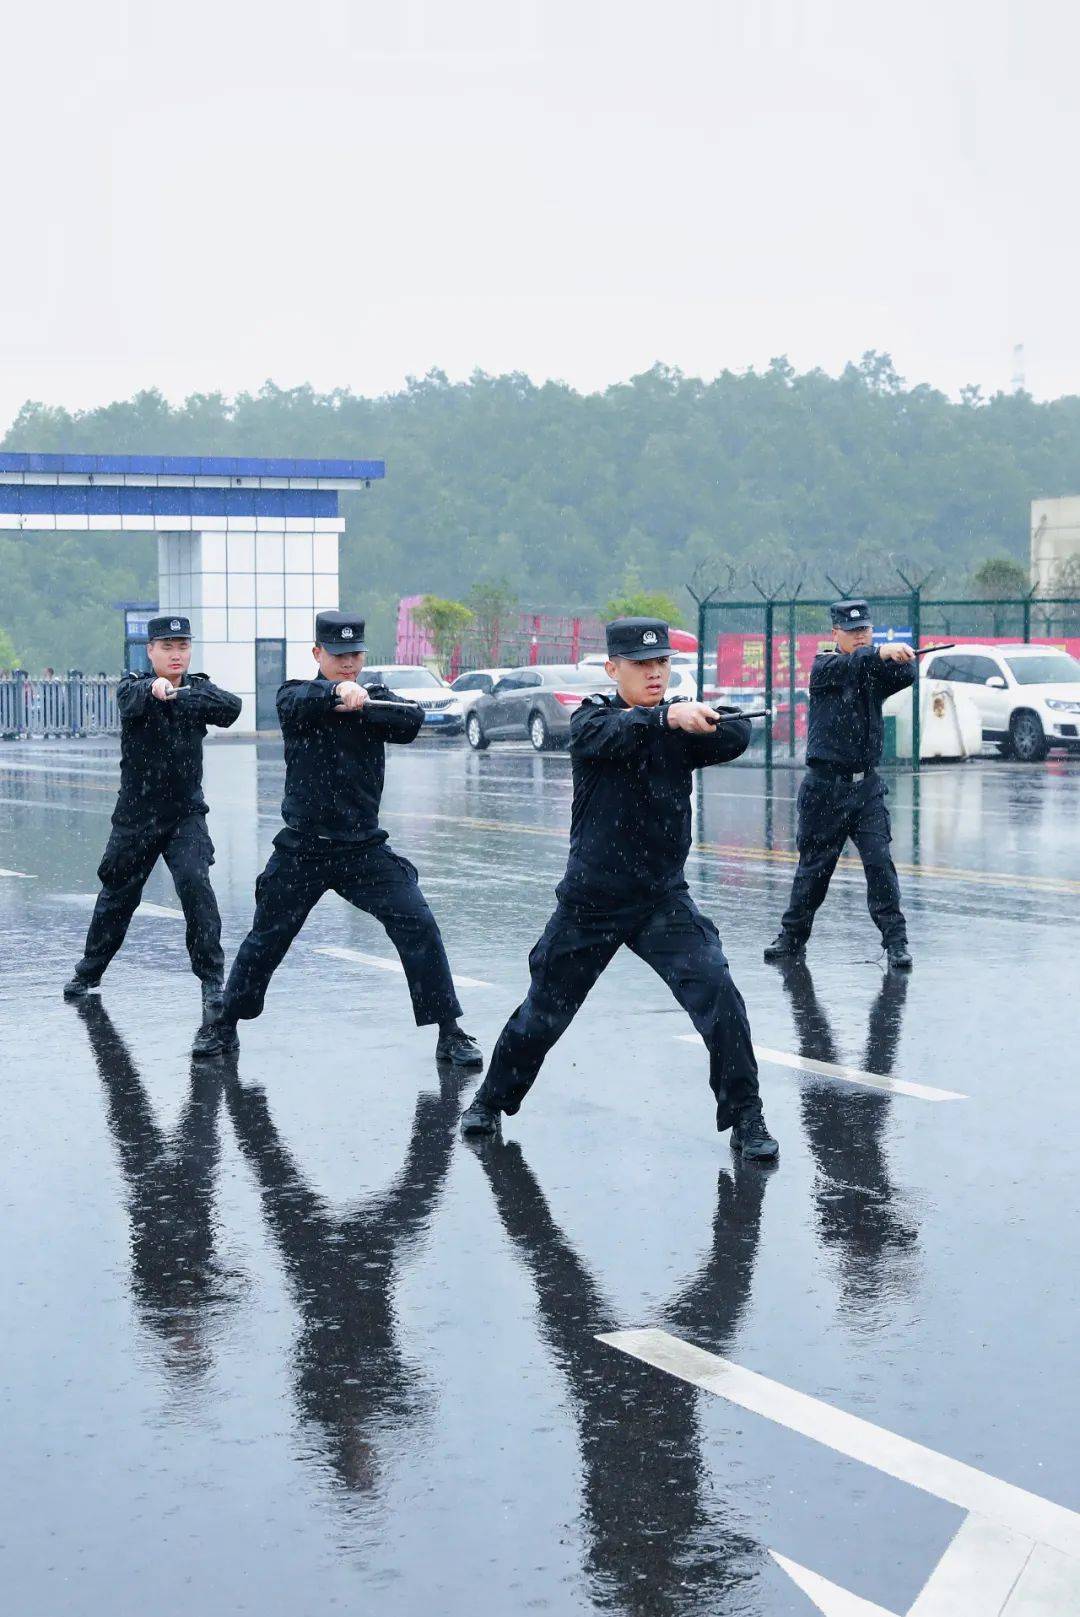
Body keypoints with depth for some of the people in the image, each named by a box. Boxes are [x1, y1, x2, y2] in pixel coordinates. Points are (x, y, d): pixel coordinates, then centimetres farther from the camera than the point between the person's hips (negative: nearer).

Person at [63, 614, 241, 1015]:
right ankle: (89, 971, 35)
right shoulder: (133, 686, -6)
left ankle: (212, 979, -13)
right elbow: (131, 699, -31)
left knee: (195, 884, -20)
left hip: (185, 814, 0)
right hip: (136, 813, 0)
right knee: (117, 894, 14)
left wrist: (177, 696, -25)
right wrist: (154, 689, -54)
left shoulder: (197, 688, 1)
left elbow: (231, 708, -19)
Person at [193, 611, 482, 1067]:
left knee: (418, 926, -10)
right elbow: (301, 702, -27)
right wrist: (339, 691, -47)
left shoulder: (375, 697, 7)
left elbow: (411, 721, -13)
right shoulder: (296, 694, -1)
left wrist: (356, 707, -21)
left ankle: (450, 1033, -2)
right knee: (266, 939, 9)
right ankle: (224, 1025, 29)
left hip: (364, 846, 1)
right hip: (302, 849, -1)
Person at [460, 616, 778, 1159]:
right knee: (545, 1010, 12)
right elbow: (613, 733, -32)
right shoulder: (591, 717, -9)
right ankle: (492, 1099, 35)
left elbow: (736, 738, -20)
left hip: (663, 900, 1)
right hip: (589, 901, -1)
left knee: (717, 994, -15)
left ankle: (745, 1117, -2)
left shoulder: (683, 726, -3)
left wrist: (708, 718, -41)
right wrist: (668, 717, -49)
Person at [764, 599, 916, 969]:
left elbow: (906, 676, -12)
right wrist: (882, 652, -44)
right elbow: (849, 664, -26)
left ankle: (895, 939, -4)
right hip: (824, 785, -2)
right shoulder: (824, 667, -4)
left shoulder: (877, 673, 8)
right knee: (814, 865, 7)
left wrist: (900, 658, -32)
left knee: (880, 861, -8)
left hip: (867, 786, 2)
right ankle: (793, 935, 22)